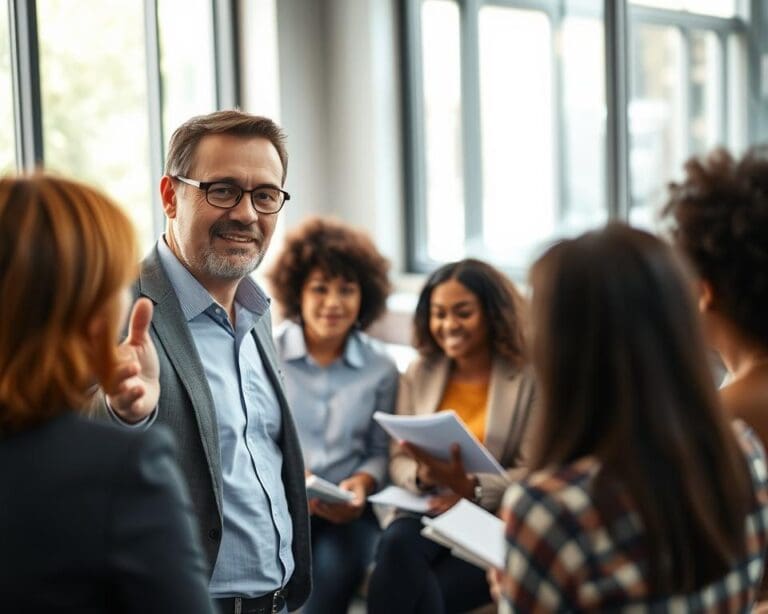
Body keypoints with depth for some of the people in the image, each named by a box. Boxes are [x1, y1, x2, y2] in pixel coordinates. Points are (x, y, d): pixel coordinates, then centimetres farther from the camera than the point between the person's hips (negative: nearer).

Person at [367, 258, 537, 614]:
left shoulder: (529, 378, -1)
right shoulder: (419, 372, 12)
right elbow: (399, 460, 10)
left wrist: (470, 487, -24)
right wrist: (422, 475, -14)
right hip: (428, 512, 4)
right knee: (397, 541, -33)